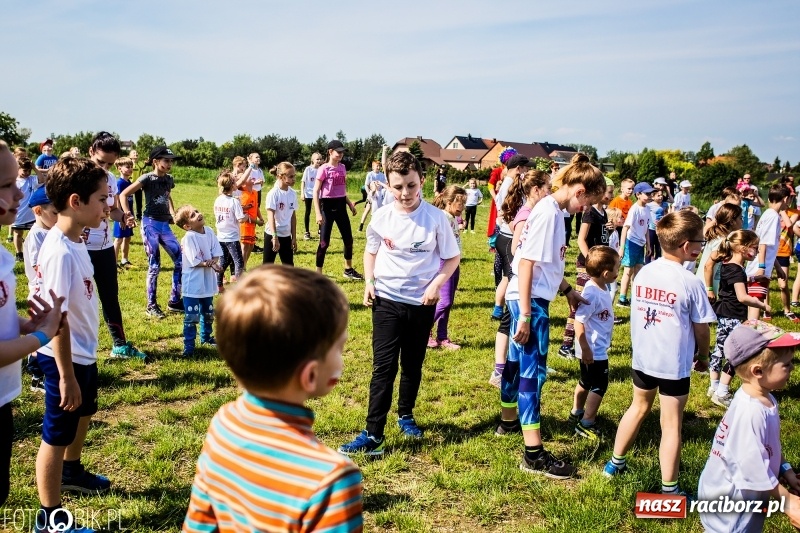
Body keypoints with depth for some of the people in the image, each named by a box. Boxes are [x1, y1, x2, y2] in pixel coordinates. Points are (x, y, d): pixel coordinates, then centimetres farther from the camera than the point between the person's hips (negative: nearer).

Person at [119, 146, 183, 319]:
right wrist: (127, 214, -18)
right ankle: (151, 306, 11)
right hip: (150, 224, -6)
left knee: (181, 260, 2)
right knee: (154, 265, -3)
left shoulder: (169, 179, 8)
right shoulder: (147, 178, -10)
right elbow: (123, 194, -10)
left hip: (165, 224, 7)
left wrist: (173, 214, 15)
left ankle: (174, 301, 14)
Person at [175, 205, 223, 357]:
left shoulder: (209, 231, 0)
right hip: (193, 285, -7)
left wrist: (213, 261, -19)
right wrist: (210, 264, -19)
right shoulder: (188, 238, -19)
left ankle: (206, 337, 40)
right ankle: (188, 345, 7)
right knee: (191, 316, -2)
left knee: (208, 313, 22)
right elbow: (194, 262, -22)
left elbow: (217, 253, -1)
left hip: (208, 282, 7)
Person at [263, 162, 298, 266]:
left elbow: (293, 216, 9)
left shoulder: (293, 193, 3)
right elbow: (270, 216, -19)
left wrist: (294, 237, 9)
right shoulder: (273, 193, -15)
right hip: (272, 235, -6)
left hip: (286, 235, 6)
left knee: (289, 267, 10)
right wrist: (274, 237, -25)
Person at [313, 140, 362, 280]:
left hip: (340, 206, 7)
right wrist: (318, 213, -19)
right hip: (327, 207, -7)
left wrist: (349, 203, 14)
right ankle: (318, 274, 7)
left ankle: (348, 270, 29)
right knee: (324, 242, -3)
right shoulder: (324, 169, -12)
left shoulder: (342, 167, 8)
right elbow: (316, 191, -13)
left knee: (348, 239, 13)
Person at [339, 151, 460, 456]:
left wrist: (437, 284, -15)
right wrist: (369, 281, -2)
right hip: (387, 300, 0)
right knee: (384, 367, -4)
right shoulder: (381, 218, -5)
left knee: (412, 365, 15)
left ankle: (406, 416, 36)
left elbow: (452, 257, -1)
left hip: (422, 303, 0)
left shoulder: (436, 218, -11)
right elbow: (371, 251, 12)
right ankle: (373, 434, -1)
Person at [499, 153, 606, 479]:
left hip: (528, 298, 10)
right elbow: (526, 262, -22)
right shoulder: (548, 212, -19)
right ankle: (534, 455, -1)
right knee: (533, 370, -7)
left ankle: (508, 421, 40)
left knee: (518, 362, 22)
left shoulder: (554, 210, 10)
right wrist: (525, 315, -22)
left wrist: (568, 291, 23)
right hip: (530, 300, -10)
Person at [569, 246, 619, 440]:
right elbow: (579, 322, -28)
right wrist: (586, 349, -25)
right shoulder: (592, 294, -28)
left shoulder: (601, 289, 1)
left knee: (586, 381, 23)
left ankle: (576, 413, 39)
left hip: (599, 348, 10)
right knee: (599, 386, 1)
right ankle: (586, 424, 11)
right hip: (593, 351, -10)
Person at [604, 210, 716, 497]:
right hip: (675, 364, -5)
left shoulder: (643, 273, -2)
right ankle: (669, 489, 14)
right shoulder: (691, 283, -16)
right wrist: (703, 357, 9)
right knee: (671, 425, 5)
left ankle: (616, 463, 36)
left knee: (639, 407, 25)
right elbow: (701, 329, -8)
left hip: (642, 357, 5)